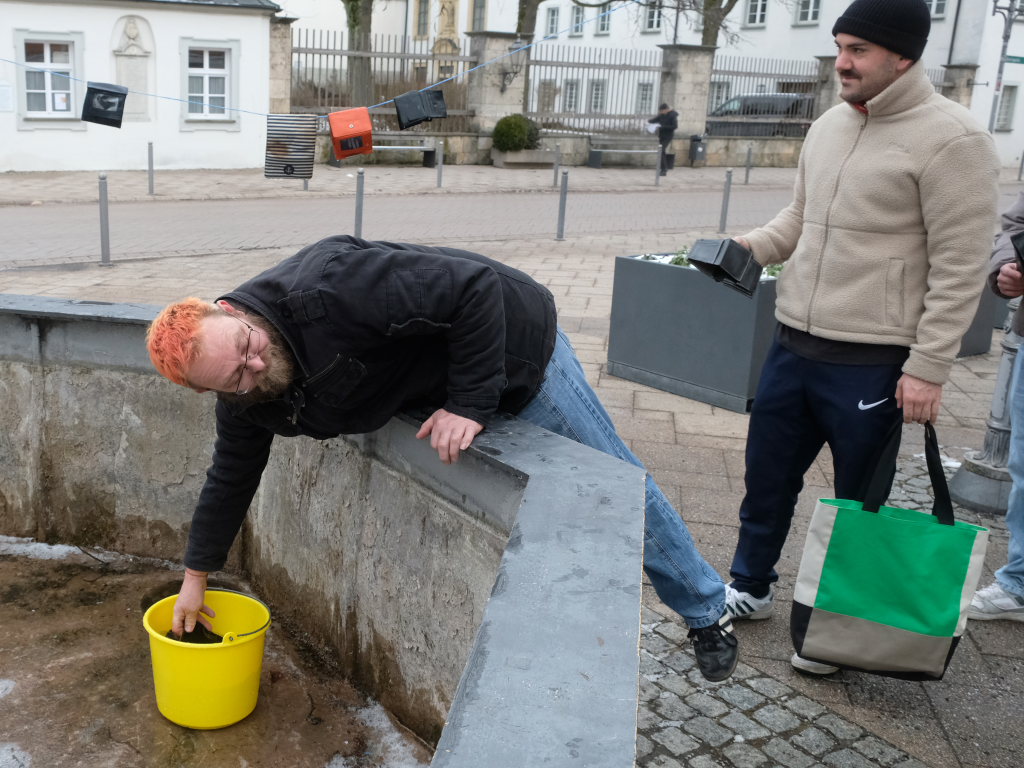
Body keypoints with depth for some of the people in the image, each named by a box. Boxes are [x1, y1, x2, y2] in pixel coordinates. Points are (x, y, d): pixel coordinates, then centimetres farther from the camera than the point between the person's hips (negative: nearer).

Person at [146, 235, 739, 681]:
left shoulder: (325, 291, -39)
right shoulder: (245, 401, -12)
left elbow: (475, 288, -36)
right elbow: (230, 480, 4)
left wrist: (471, 402, -34)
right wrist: (196, 579, 10)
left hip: (512, 345, -6)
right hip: (441, 388, 7)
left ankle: (708, 612, 26)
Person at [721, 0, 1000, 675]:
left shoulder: (951, 139, -13)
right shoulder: (828, 126, 10)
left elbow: (961, 267, -14)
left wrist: (928, 366, -16)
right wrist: (749, 248, 3)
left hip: (871, 364, -7)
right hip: (793, 346, 7)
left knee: (856, 500, 10)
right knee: (768, 475, 18)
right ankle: (750, 587, 39)